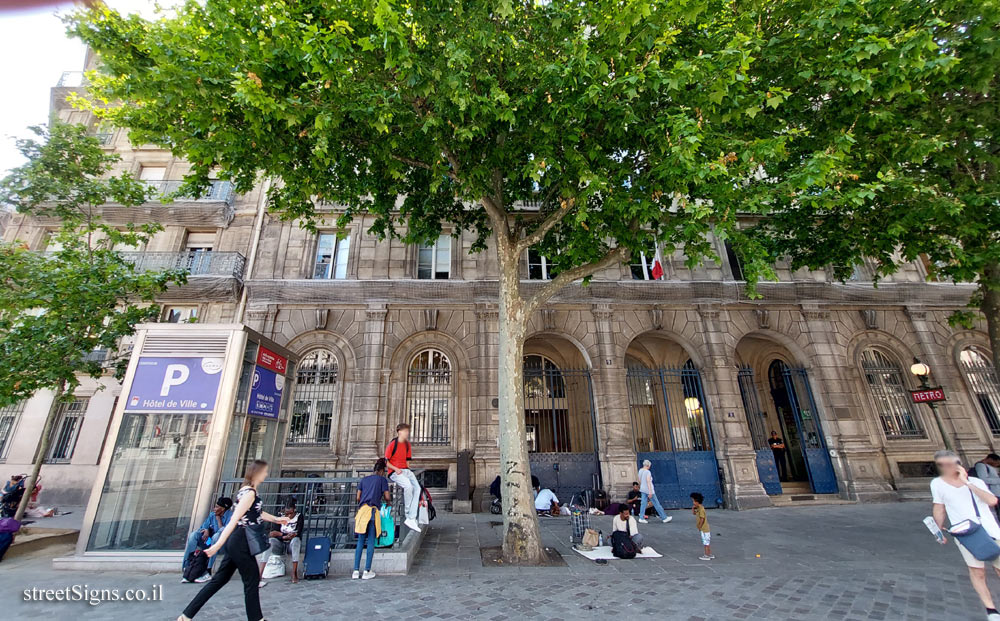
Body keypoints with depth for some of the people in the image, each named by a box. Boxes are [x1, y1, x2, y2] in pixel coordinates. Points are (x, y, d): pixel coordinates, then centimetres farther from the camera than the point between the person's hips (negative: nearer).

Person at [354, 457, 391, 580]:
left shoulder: (364, 480, 17)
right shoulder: (382, 479, 5)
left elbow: (358, 498, 16)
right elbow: (387, 497, 0)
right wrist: (386, 499, 22)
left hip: (362, 510, 4)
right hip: (373, 511, -4)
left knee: (360, 541, 10)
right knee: (371, 541, 2)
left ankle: (356, 571, 10)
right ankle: (367, 572, 5)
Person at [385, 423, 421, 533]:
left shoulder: (407, 444, 14)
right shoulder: (392, 444, -5)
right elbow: (386, 462, -3)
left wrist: (408, 471, 7)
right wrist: (396, 469, -16)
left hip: (405, 470, 6)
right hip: (394, 472, -6)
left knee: (417, 488, -19)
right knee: (408, 485, -32)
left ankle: (411, 519, -20)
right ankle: (408, 514, -14)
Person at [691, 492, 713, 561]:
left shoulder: (701, 509, -22)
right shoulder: (698, 508, 8)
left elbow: (702, 519, -24)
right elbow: (694, 513, 19)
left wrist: (699, 527, -17)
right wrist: (693, 509, 2)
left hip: (704, 529, -10)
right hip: (705, 529, 10)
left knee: (706, 542, -1)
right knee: (707, 542, 18)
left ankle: (706, 556, 6)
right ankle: (710, 554, 27)